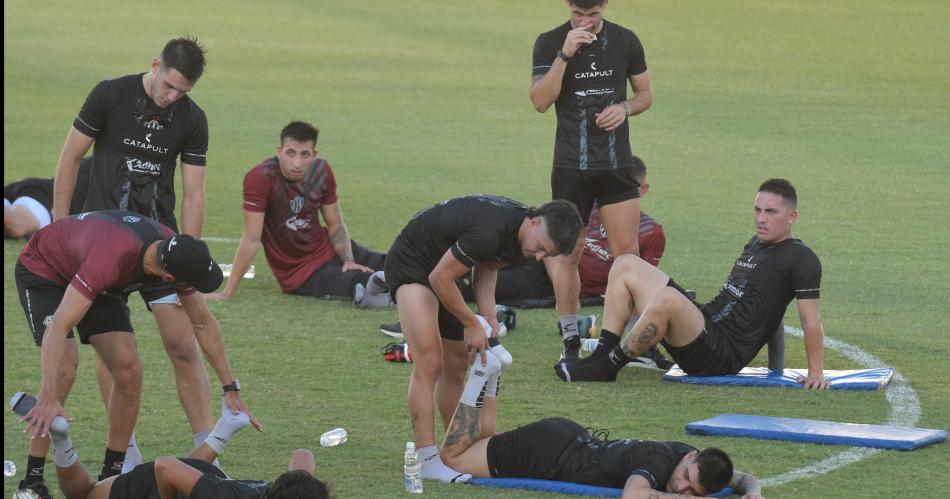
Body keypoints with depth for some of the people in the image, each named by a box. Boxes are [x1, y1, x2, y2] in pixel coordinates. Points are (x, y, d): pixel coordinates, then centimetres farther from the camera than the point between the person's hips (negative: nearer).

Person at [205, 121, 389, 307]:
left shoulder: (321, 171, -5)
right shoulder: (261, 178, -22)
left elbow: (336, 225, 5)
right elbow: (251, 239, -22)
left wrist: (349, 261, -11)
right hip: (299, 273, -7)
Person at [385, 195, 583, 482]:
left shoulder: (517, 232, -7)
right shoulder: (490, 232, -35)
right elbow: (440, 278, -27)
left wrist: (488, 314, -5)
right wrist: (471, 325, -16)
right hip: (410, 263, -9)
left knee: (456, 367, 12)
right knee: (429, 364, -19)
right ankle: (426, 459, -19)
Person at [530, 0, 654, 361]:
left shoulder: (625, 41, 3)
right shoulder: (550, 43, -3)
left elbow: (645, 93, 13)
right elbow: (541, 101, -13)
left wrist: (625, 107, -9)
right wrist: (564, 54, -22)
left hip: (617, 165, 1)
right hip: (571, 166, -1)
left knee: (627, 252, -2)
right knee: (567, 254, 3)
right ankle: (571, 341, 12)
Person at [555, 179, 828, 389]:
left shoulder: (800, 259, -6)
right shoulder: (755, 244, 21)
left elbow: (811, 320, -10)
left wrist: (816, 372, -15)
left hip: (721, 356, -10)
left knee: (667, 297, -38)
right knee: (625, 266, 8)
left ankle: (607, 367, -23)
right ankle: (603, 353, -5)